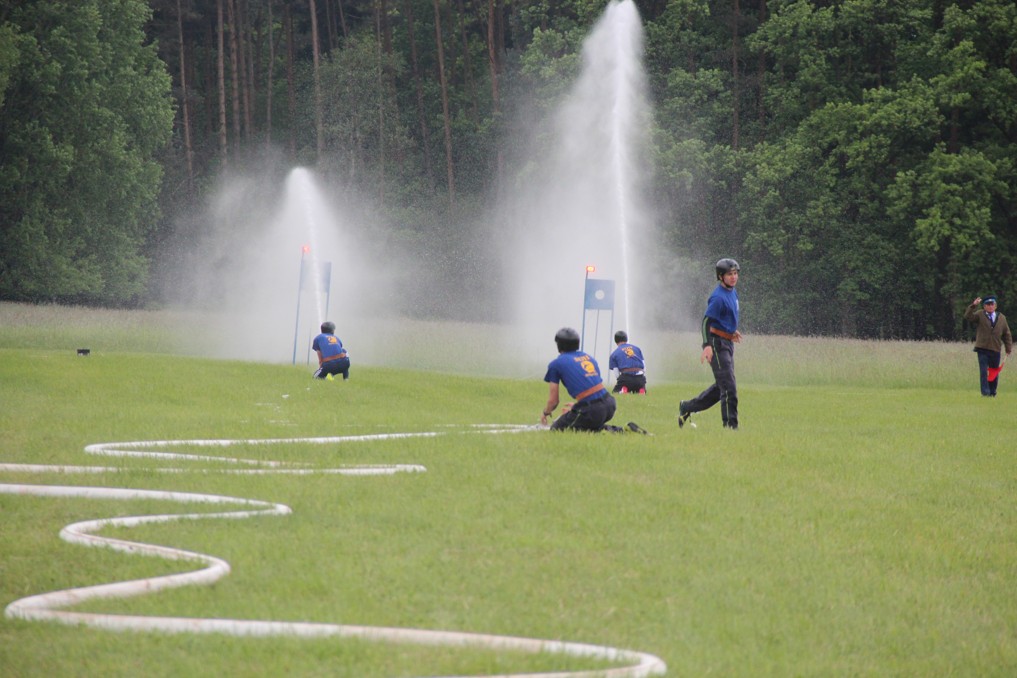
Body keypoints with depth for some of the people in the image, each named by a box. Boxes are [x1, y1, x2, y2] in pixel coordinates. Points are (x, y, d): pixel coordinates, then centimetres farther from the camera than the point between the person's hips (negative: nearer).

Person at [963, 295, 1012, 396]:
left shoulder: (1001, 318, 12)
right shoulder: (979, 315, 5)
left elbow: (1007, 334, 15)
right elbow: (968, 317, -12)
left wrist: (1009, 349, 9)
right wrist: (973, 306, -23)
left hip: (996, 350, 3)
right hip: (982, 348, -3)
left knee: (995, 372, 7)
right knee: (984, 371, -9)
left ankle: (992, 392, 18)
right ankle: (985, 392, -8)